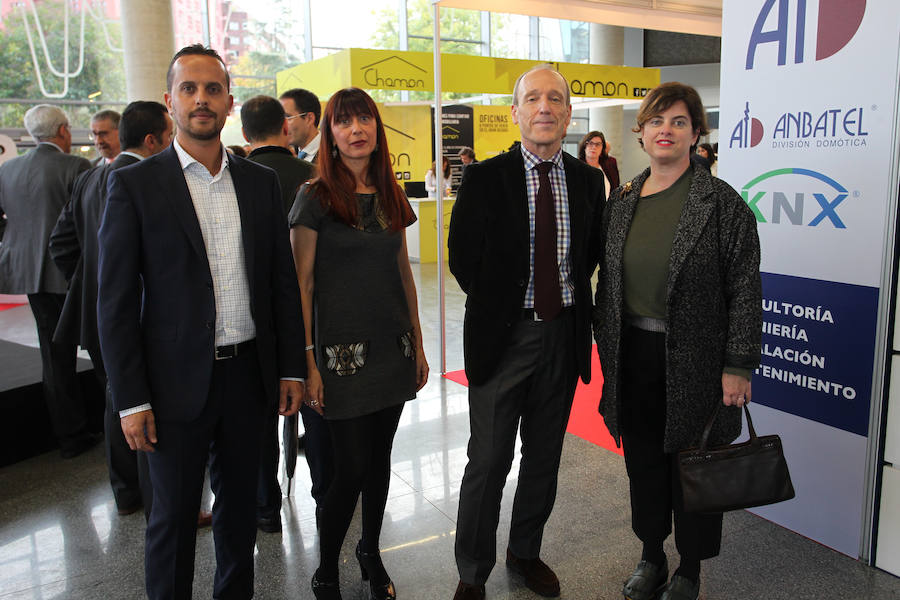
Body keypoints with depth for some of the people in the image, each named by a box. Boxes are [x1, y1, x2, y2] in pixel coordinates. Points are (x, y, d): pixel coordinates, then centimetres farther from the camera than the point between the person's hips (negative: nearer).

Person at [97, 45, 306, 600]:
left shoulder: (261, 181, 5)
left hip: (249, 374, 3)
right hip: (178, 382, -3)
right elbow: (116, 300, -6)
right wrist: (131, 399, -9)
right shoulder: (135, 184, -5)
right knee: (174, 515, 11)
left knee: (240, 505, 18)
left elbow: (283, 280, 7)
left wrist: (292, 368, 3)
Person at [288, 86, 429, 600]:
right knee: (352, 467, -1)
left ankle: (371, 552, 35)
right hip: (344, 350, -5)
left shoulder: (391, 195, 9)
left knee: (380, 457, 14)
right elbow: (302, 283, -8)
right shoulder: (316, 198, -6)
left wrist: (418, 343, 12)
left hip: (393, 347, 5)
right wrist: (308, 362, -11)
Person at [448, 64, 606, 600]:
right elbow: (463, 259, -3)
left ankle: (526, 553, 38)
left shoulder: (588, 180, 4)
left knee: (544, 458, 17)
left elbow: (590, 254, 14)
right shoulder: (485, 178, -7)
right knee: (488, 462, 4)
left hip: (564, 334, 4)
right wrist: (500, 304, -1)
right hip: (504, 335, -3)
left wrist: (568, 293, 2)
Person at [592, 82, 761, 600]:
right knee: (643, 461, 16)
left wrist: (738, 365, -13)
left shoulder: (721, 202, -9)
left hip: (694, 360, -4)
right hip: (634, 356, 5)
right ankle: (652, 557, 36)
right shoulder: (622, 202, 7)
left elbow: (746, 289, -10)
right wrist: (607, 350, 9)